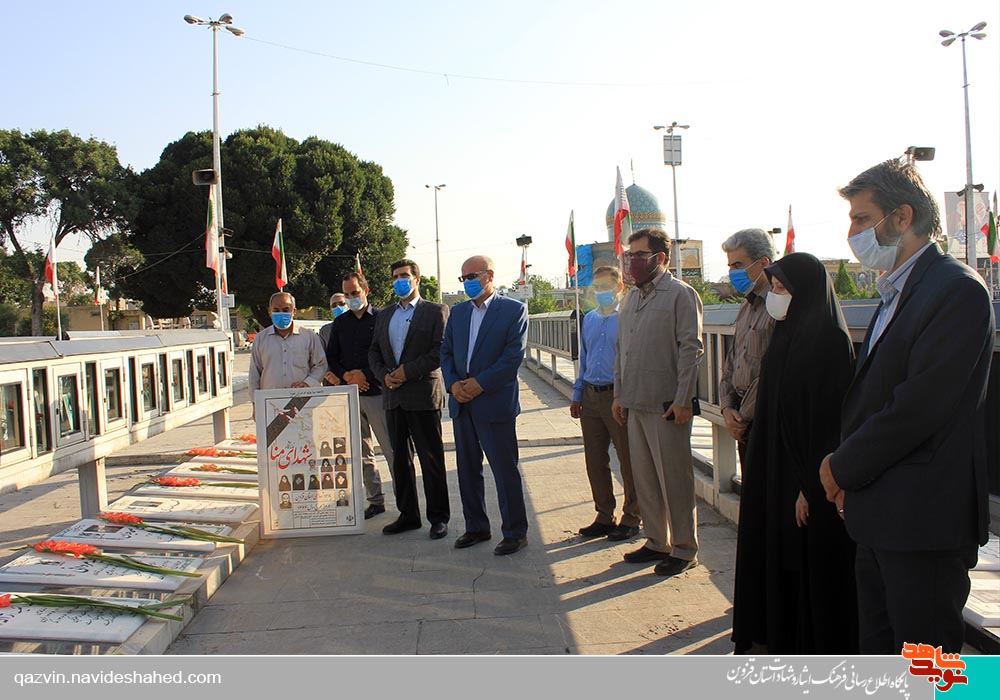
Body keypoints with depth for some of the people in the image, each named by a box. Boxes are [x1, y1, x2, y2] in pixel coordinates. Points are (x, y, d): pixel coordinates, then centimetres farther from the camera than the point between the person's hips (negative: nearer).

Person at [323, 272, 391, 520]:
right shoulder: (339, 322, 14)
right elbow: (331, 356, 14)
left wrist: (364, 375, -12)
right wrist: (345, 376, -4)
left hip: (376, 392, -5)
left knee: (391, 448, -5)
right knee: (361, 452, 9)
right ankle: (375, 500, 18)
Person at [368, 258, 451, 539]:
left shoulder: (436, 312, 0)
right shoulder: (384, 315, 18)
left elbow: (441, 351, -10)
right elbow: (374, 351, 16)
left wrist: (408, 371, -15)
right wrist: (384, 375, -4)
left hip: (424, 395, -6)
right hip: (393, 397, 6)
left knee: (431, 458, 0)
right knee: (400, 458, 11)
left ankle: (438, 517, 10)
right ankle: (408, 514, 22)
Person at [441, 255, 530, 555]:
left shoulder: (514, 310, -4)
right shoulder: (458, 312, 14)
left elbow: (514, 355, -12)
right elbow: (446, 352, 13)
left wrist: (480, 383, -16)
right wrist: (453, 383, -5)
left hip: (494, 402, -6)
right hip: (461, 404, 6)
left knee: (505, 470, 0)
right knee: (468, 469, 13)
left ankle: (515, 533, 12)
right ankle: (476, 527, 27)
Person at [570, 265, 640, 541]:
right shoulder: (589, 319, 14)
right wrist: (577, 395, 17)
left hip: (619, 397, -6)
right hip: (591, 398, 7)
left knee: (628, 461, 3)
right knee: (595, 461, 11)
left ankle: (631, 519, 17)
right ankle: (604, 517, 24)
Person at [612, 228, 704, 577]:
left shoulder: (681, 294, -7)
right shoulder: (632, 297, 15)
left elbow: (691, 349, -12)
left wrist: (682, 401, -16)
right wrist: (619, 394, 14)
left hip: (667, 405, -7)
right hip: (636, 404, 7)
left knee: (674, 479, 1)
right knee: (644, 478, 13)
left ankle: (684, 549, 14)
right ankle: (657, 541, 27)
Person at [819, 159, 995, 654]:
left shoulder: (958, 290, -15)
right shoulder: (895, 293, 15)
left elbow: (919, 406, -22)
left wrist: (843, 468, -11)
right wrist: (847, 472, 3)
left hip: (925, 520, -9)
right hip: (881, 519, 9)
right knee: (879, 650, 20)